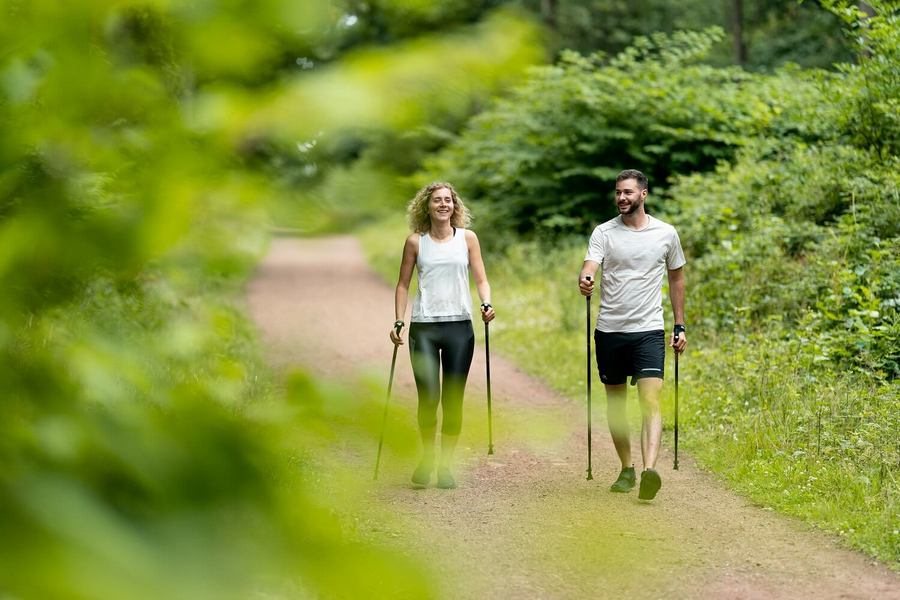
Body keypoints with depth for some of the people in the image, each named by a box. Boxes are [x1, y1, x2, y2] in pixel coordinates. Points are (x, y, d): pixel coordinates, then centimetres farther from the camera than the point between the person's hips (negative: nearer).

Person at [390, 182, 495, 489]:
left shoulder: (467, 238, 6)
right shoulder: (416, 242, 4)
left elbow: (481, 279, 7)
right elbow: (403, 284, 9)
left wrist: (487, 304, -12)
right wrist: (398, 321, 0)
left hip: (459, 326, 1)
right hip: (424, 327, -1)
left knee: (453, 400, 1)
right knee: (428, 398, -9)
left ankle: (445, 465, 11)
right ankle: (426, 458, 14)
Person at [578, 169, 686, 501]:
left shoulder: (666, 233, 4)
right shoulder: (604, 232, 1)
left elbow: (677, 279, 15)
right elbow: (589, 268, -13)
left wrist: (680, 326, 14)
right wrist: (584, 281, -38)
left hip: (649, 330, -1)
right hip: (610, 330, 2)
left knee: (650, 400, -17)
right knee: (616, 402, 11)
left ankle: (649, 470, -29)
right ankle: (626, 469, 25)